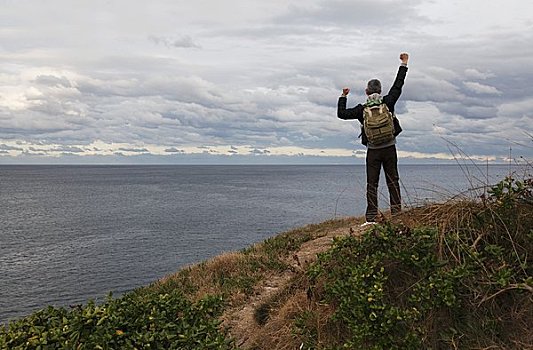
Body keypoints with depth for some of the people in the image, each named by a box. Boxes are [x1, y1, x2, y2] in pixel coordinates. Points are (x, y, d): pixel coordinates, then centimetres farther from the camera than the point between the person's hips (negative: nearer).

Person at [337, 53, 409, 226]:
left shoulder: (362, 109, -5)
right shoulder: (387, 102, -3)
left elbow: (342, 114, 2)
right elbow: (398, 85, 6)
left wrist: (343, 96, 15)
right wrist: (404, 64, 15)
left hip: (373, 150, -1)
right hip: (389, 148, 1)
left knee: (372, 184, 2)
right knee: (393, 181, 9)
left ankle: (371, 217, -1)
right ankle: (396, 213, 10)